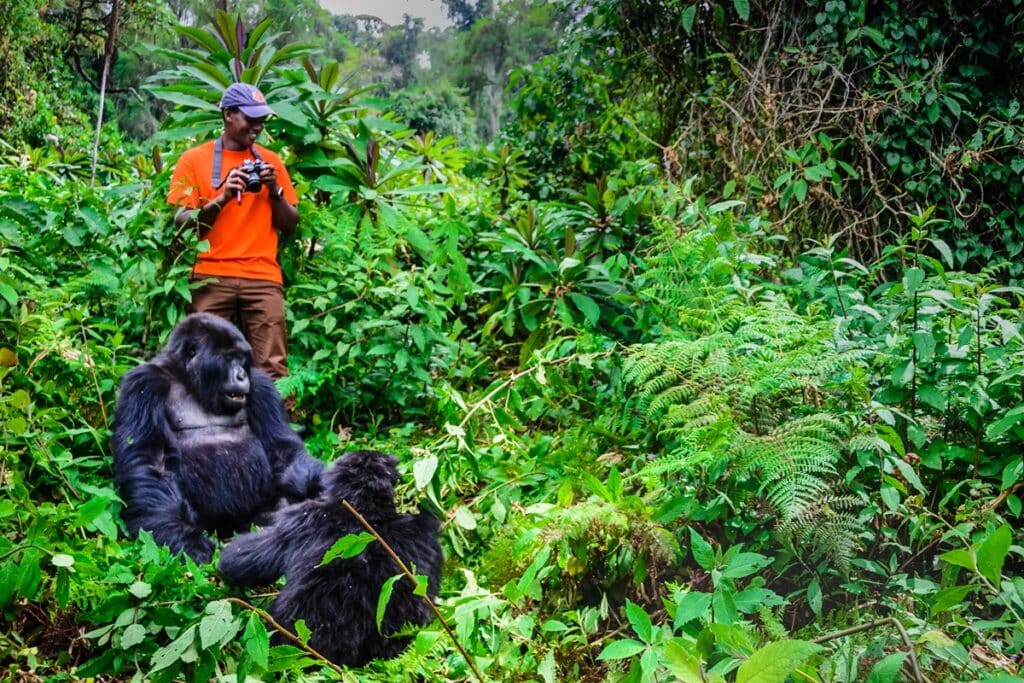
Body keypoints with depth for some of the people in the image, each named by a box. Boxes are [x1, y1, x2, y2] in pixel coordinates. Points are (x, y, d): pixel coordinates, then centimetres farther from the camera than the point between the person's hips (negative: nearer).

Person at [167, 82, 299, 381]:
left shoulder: (270, 161, 15)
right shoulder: (194, 159, 8)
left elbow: (290, 226, 15)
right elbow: (182, 221, 1)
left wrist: (275, 190, -2)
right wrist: (223, 197, -12)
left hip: (263, 277, 2)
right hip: (211, 277, -1)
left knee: (271, 369, -8)